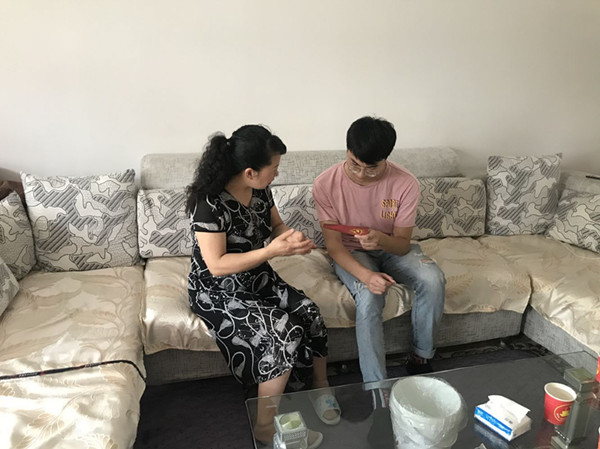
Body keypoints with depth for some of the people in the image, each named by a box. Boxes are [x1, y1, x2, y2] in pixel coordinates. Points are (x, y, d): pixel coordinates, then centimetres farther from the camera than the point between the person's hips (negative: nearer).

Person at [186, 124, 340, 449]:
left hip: (259, 280, 7)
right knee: (284, 333, -24)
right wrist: (271, 251, -30)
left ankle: (320, 385, 13)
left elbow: (275, 225, 12)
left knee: (310, 314, -14)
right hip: (217, 292, -7)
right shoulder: (210, 203, -25)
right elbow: (216, 265, -25)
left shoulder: (260, 190, -3)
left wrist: (290, 237, -12)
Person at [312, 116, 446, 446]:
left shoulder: (405, 184, -20)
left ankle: (420, 359, -2)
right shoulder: (326, 184, -22)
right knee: (369, 298, -32)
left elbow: (402, 245, -14)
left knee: (433, 281, -26)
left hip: (391, 248, 2)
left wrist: (381, 239, -38)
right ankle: (377, 391, -21)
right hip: (350, 253, -2)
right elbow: (334, 245, -17)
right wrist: (365, 275, -35)